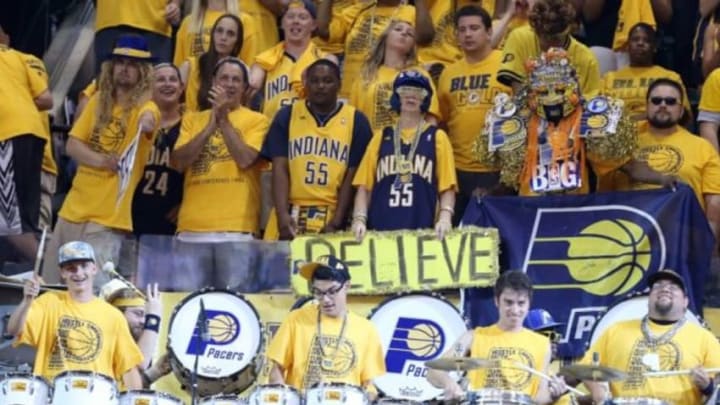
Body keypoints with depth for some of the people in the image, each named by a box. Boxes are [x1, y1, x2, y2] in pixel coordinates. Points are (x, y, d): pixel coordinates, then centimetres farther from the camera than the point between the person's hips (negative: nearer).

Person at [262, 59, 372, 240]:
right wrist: (283, 215, -13)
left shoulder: (356, 121, 5)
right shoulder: (286, 116, 7)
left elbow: (352, 176, 1)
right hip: (291, 216, 1)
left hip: (333, 218, -1)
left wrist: (336, 223, -9)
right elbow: (280, 169, 1)